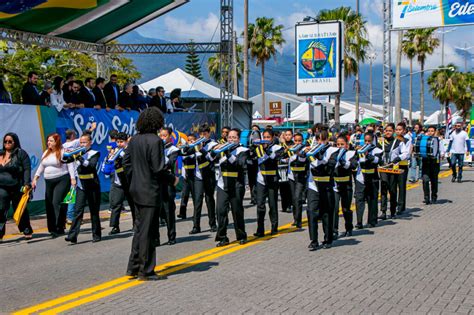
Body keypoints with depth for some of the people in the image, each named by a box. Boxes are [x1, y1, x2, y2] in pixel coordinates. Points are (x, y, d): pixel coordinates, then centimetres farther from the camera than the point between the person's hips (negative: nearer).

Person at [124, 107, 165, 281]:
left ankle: (133, 267, 22)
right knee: (147, 231, 0)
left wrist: (133, 180, 15)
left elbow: (126, 162, 9)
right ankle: (145, 270, 8)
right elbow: (158, 168, -20)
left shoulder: (134, 139, 6)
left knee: (139, 228, 17)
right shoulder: (155, 141, -17)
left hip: (136, 190, 8)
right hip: (151, 191, -8)